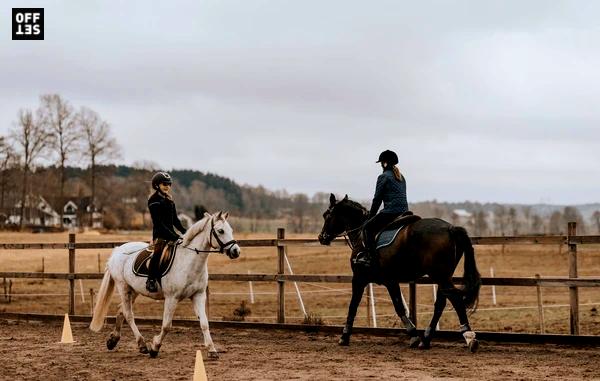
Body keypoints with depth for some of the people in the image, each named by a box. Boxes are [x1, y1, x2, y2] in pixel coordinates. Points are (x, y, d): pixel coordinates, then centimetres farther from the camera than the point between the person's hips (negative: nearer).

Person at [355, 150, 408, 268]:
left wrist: (371, 216, 8)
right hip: (404, 212, 8)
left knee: (367, 227, 0)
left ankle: (370, 257, -12)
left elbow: (377, 199, -2)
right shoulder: (401, 177, 20)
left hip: (390, 212, -8)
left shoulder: (383, 177, -4)